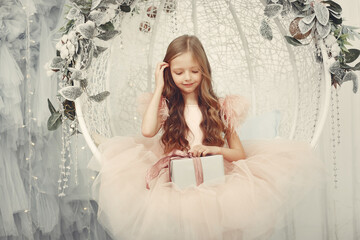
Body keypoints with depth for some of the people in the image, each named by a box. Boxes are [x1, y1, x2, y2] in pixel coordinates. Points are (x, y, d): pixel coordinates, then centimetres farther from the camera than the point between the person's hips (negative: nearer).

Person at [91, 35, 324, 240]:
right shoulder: (165, 105, 8)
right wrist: (159, 87, -4)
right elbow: (148, 131, -15)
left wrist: (215, 149, -13)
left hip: (215, 180, 0)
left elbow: (240, 154, 8)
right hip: (174, 180, 0)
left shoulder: (219, 107, 7)